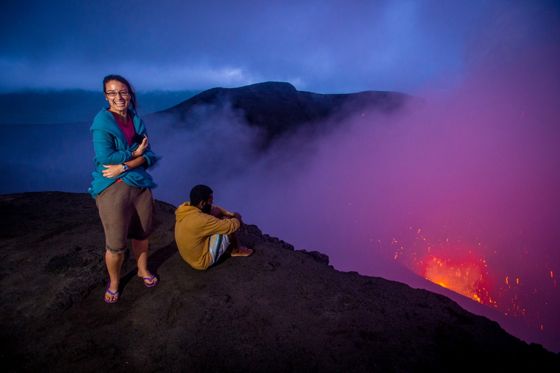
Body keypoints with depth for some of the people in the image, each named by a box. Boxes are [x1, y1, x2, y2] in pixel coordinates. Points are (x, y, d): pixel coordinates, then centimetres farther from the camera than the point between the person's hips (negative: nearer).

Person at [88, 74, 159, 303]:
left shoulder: (136, 121, 7)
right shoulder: (102, 122, -8)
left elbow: (149, 156, -1)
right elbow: (105, 157, -17)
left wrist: (124, 166, -15)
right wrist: (134, 153, -7)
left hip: (140, 184, 5)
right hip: (113, 187, -5)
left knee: (141, 233, 17)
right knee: (116, 244, 2)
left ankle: (143, 270, 41)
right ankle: (114, 282, 27)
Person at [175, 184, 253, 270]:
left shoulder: (185, 207, -9)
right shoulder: (200, 220, -35)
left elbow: (214, 208, 8)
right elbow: (231, 226, -25)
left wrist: (230, 214, -2)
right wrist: (237, 218, -3)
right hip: (202, 261, -8)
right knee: (228, 229, -11)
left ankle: (232, 248, 21)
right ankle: (236, 250, 19)